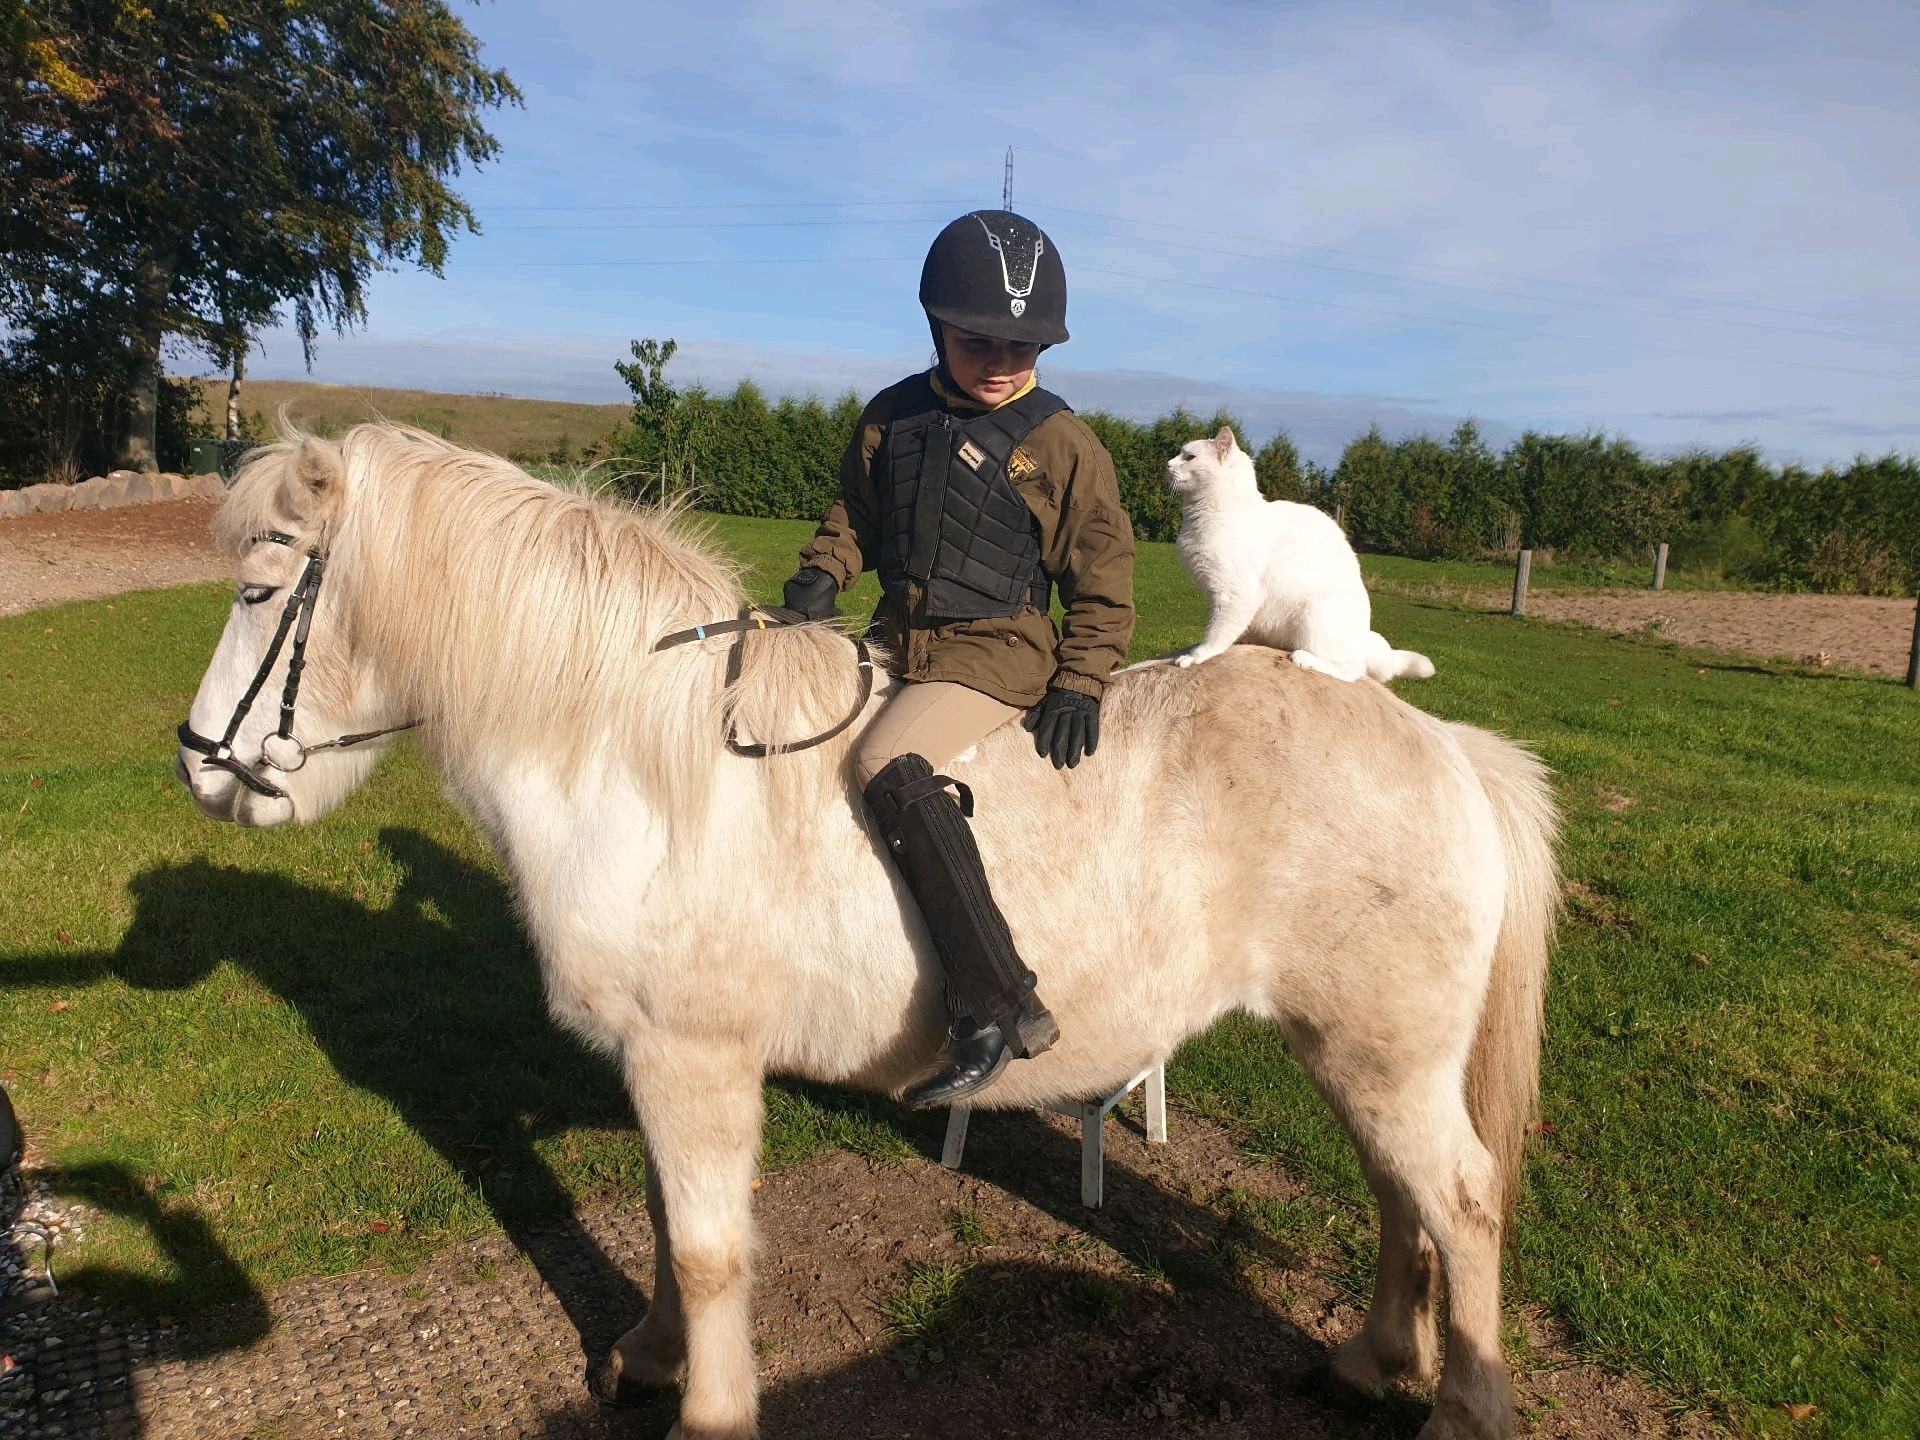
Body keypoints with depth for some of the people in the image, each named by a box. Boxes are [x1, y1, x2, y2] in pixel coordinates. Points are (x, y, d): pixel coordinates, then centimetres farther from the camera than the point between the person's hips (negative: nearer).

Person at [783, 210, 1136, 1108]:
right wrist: (822, 570, 0)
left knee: (890, 764, -32)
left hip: (998, 653, -7)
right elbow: (858, 513, 21)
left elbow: (1102, 587, -2)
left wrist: (1078, 687, -12)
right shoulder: (892, 417, 6)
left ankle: (999, 1007, -31)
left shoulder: (1062, 446, -6)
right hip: (895, 636, 7)